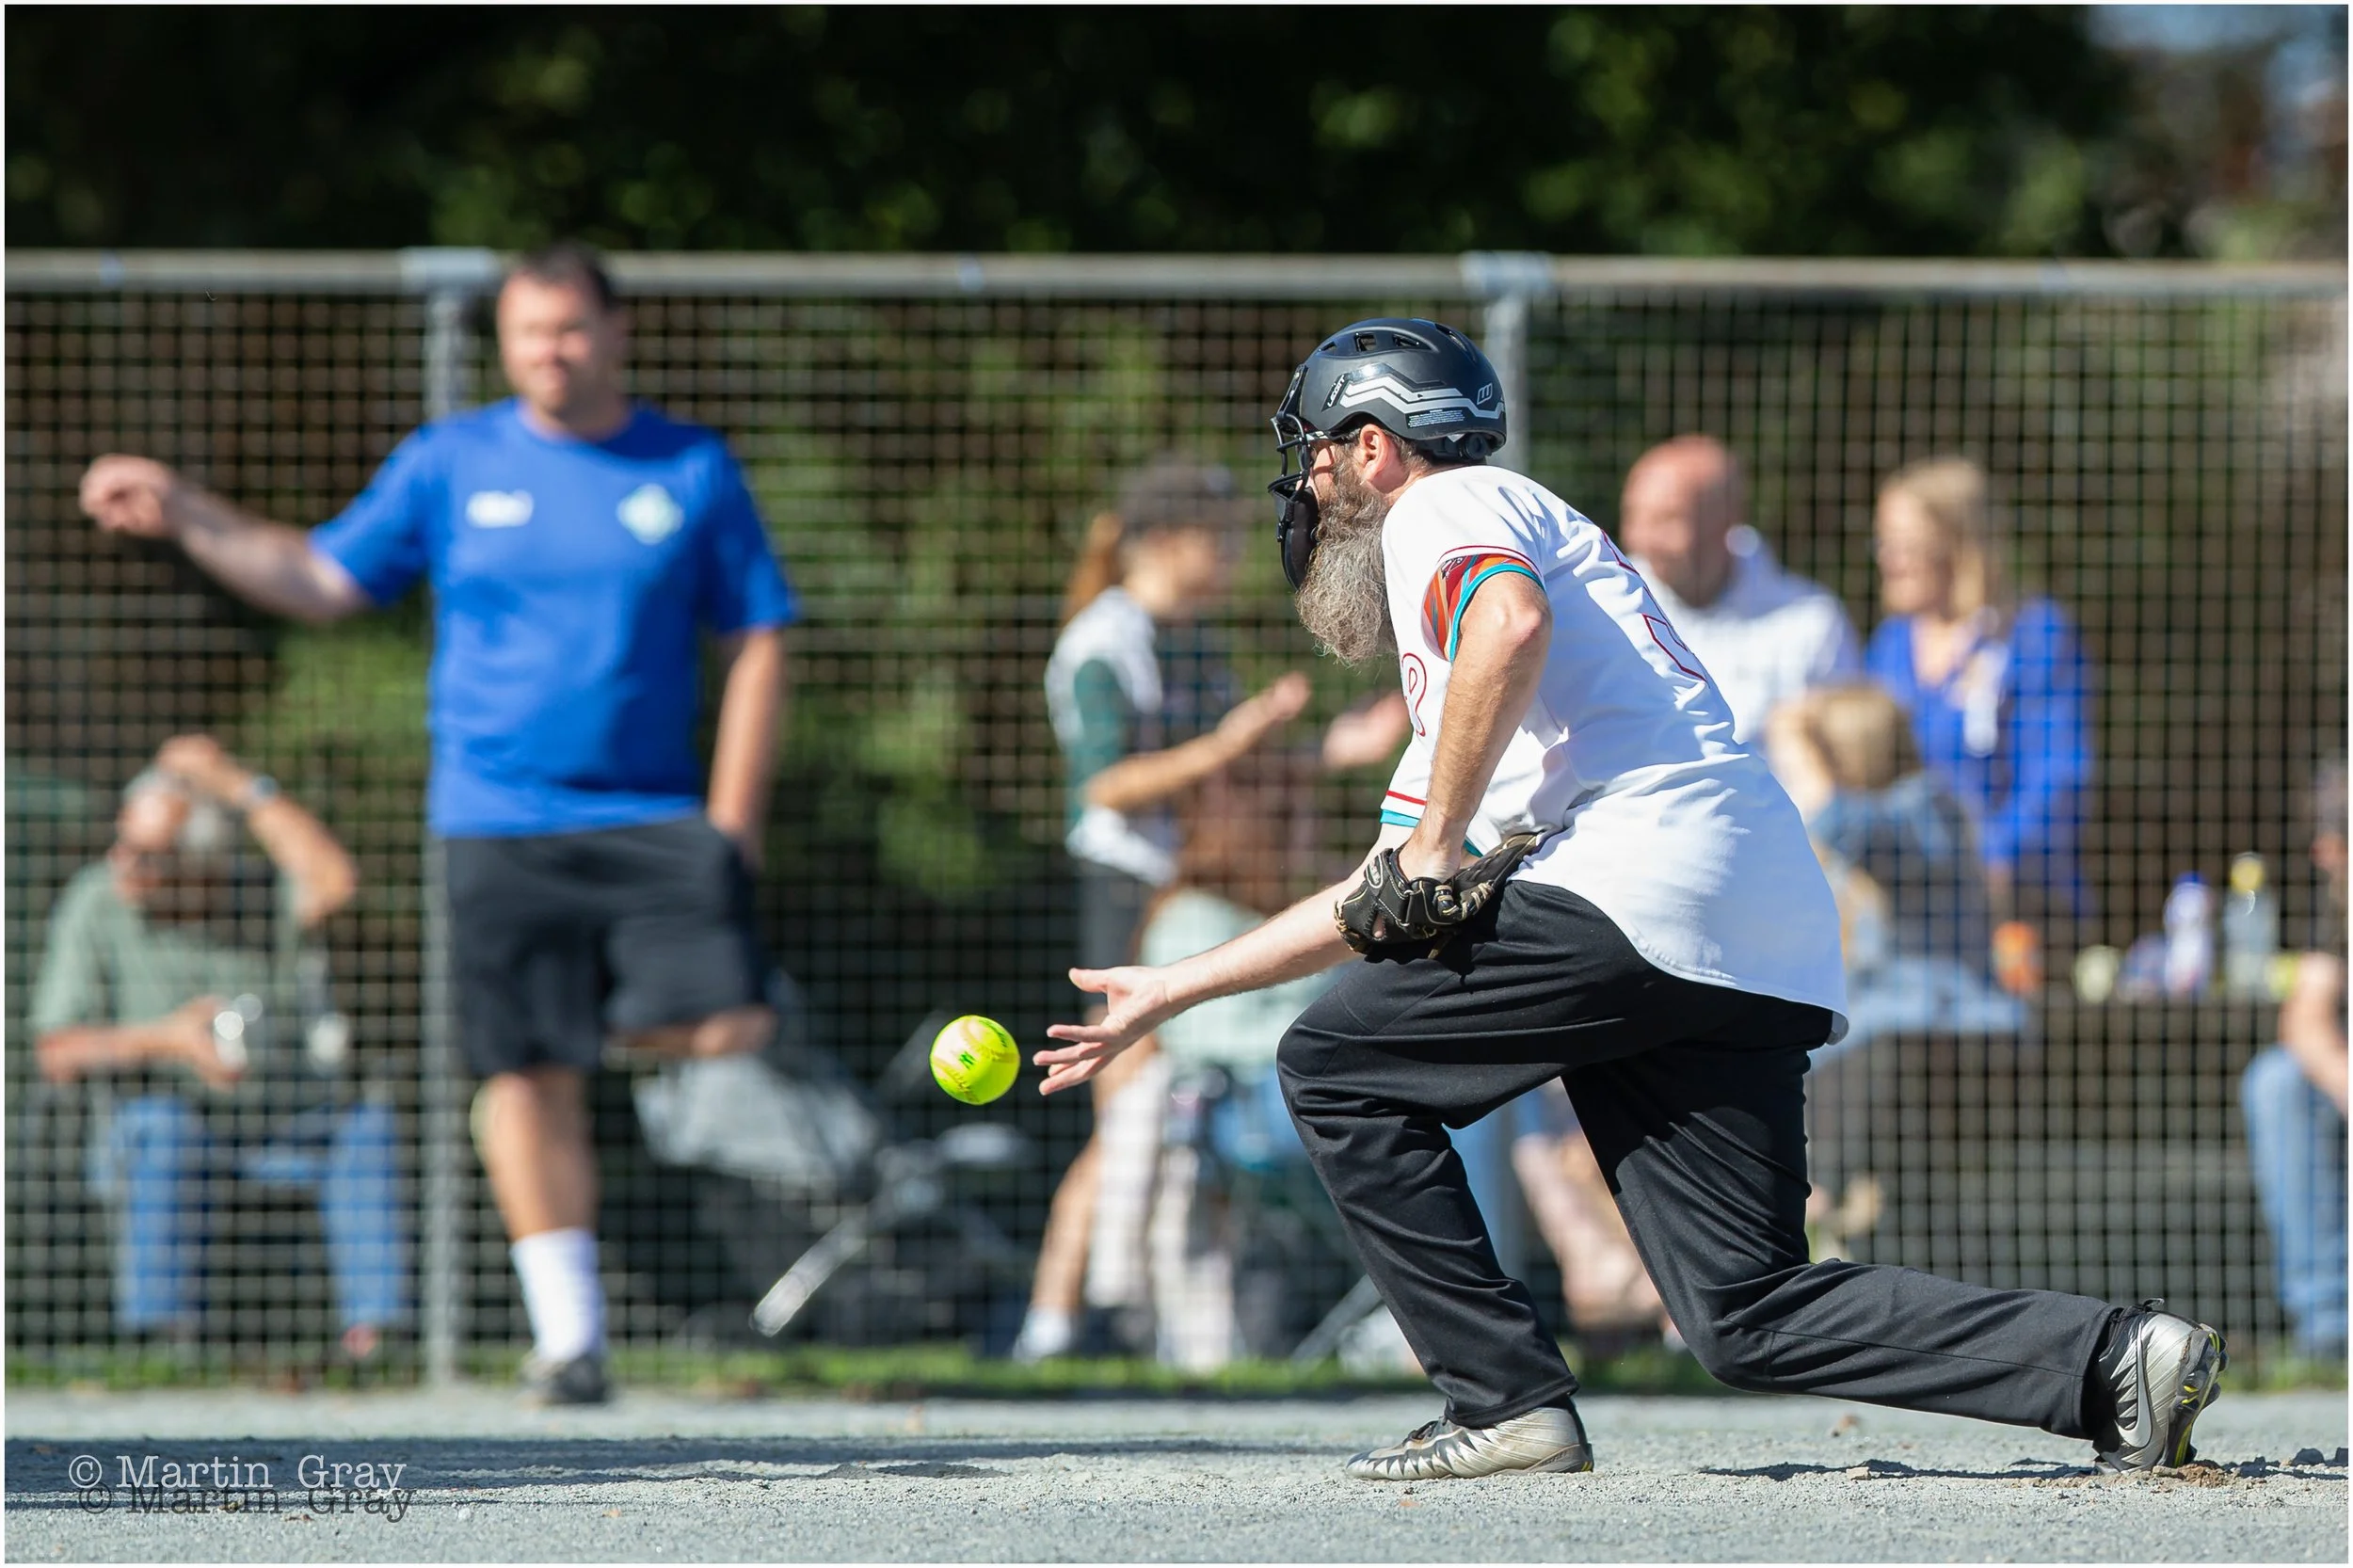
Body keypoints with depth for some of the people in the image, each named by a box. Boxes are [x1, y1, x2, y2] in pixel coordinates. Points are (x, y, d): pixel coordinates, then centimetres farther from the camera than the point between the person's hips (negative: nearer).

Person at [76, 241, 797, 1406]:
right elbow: (322, 582, 13)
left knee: (725, 1027, -19)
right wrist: (185, 516, 2)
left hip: (656, 817, 0)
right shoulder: (448, 466, 8)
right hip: (497, 820, 0)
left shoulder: (693, 472, 5)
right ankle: (568, 1334, 4)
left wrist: (730, 819, -3)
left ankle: (646, 1015, 15)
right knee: (529, 1076, -4)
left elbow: (757, 643, 6)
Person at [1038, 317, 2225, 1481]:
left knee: (1334, 1070, 4)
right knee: (1749, 1317, 2)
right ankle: (2114, 1359, -9)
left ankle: (1505, 1403, -3)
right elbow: (1382, 905, 41)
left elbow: (1512, 623, -17)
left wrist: (1438, 845, -11)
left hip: (1644, 881, -9)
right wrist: (1174, 990, 42)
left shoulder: (1444, 507, 8)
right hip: (1756, 966, 9)